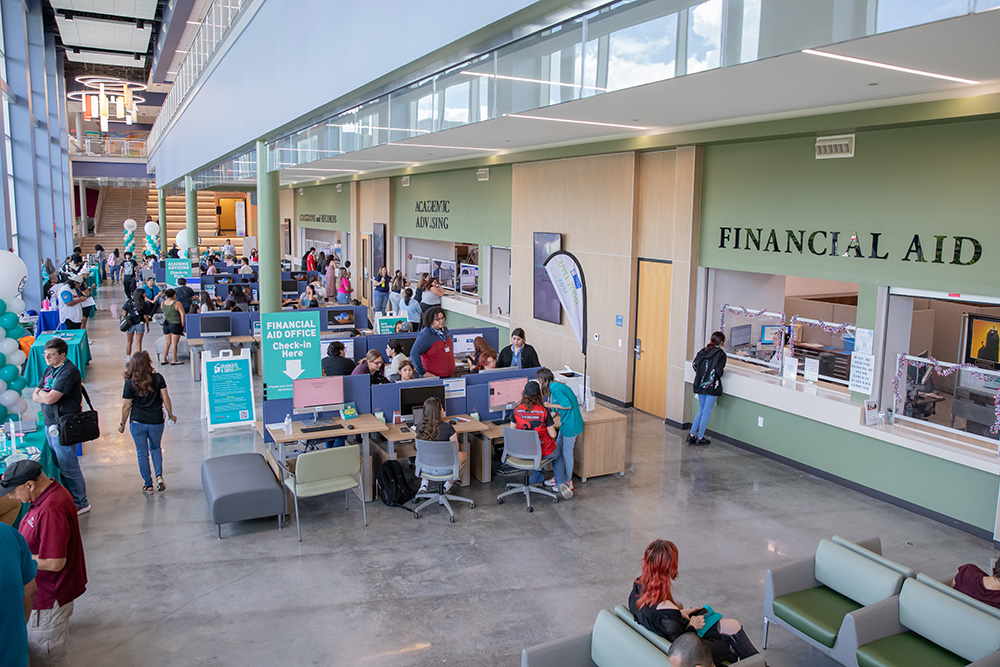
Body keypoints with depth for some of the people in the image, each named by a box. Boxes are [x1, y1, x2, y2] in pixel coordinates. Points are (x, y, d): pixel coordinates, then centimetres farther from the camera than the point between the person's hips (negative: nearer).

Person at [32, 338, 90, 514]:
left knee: (68, 467, -1)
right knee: (59, 464, 16)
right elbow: (35, 396, 10)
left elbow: (50, 399, -23)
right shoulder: (50, 369, 11)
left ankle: (80, 504, 10)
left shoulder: (69, 372, -19)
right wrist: (46, 395, -10)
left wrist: (41, 393, -3)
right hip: (50, 424, 9)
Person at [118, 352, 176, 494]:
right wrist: (170, 415, 9)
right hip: (156, 421, 2)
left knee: (142, 453, 11)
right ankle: (159, 476, 5)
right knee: (155, 448, 23)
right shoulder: (158, 378, -7)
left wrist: (122, 424, 8)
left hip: (137, 423, -1)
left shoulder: (130, 383, -9)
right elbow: (166, 399, -5)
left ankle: (148, 485, 18)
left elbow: (126, 406, -5)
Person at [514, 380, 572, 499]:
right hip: (544, 450, -3)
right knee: (557, 456, 33)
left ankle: (536, 478, 42)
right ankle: (560, 482, 16)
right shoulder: (543, 411, -18)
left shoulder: (517, 410, -11)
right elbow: (553, 435, -13)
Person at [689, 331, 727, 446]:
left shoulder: (703, 350, 6)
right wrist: (723, 371, 4)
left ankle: (691, 435, 13)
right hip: (712, 386, -6)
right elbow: (719, 371, -18)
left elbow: (694, 364, 1)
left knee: (702, 411, 18)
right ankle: (700, 438, 11)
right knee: (707, 412, 5)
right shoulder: (721, 353, -10)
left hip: (700, 385, 6)